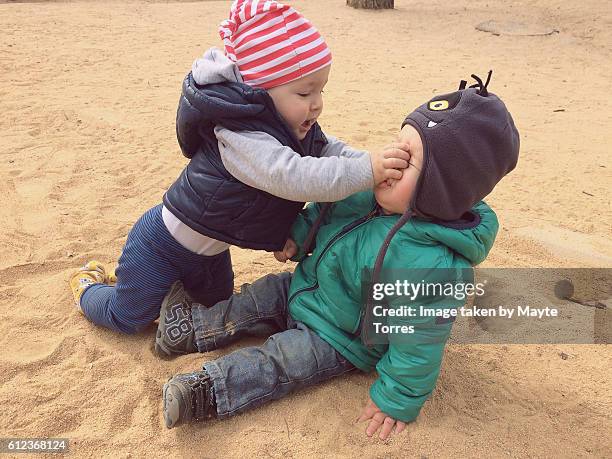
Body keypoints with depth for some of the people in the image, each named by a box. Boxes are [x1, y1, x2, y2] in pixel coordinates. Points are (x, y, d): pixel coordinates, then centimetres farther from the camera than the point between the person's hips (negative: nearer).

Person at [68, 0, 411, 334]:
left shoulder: (296, 128, -9)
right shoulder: (239, 139, -38)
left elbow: (331, 151, -5)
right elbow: (292, 177, -50)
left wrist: (380, 164, -21)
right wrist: (367, 171, -52)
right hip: (161, 245, -8)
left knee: (216, 305, 27)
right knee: (128, 318, 11)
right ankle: (90, 283, 40)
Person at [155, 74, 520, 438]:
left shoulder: (431, 265, -41)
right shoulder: (378, 191, -18)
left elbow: (418, 344, -30)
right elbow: (329, 205, 3)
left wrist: (397, 400, -18)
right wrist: (298, 233, -7)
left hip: (338, 340, -7)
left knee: (276, 364, -9)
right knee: (257, 299, 10)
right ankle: (192, 329, 21)